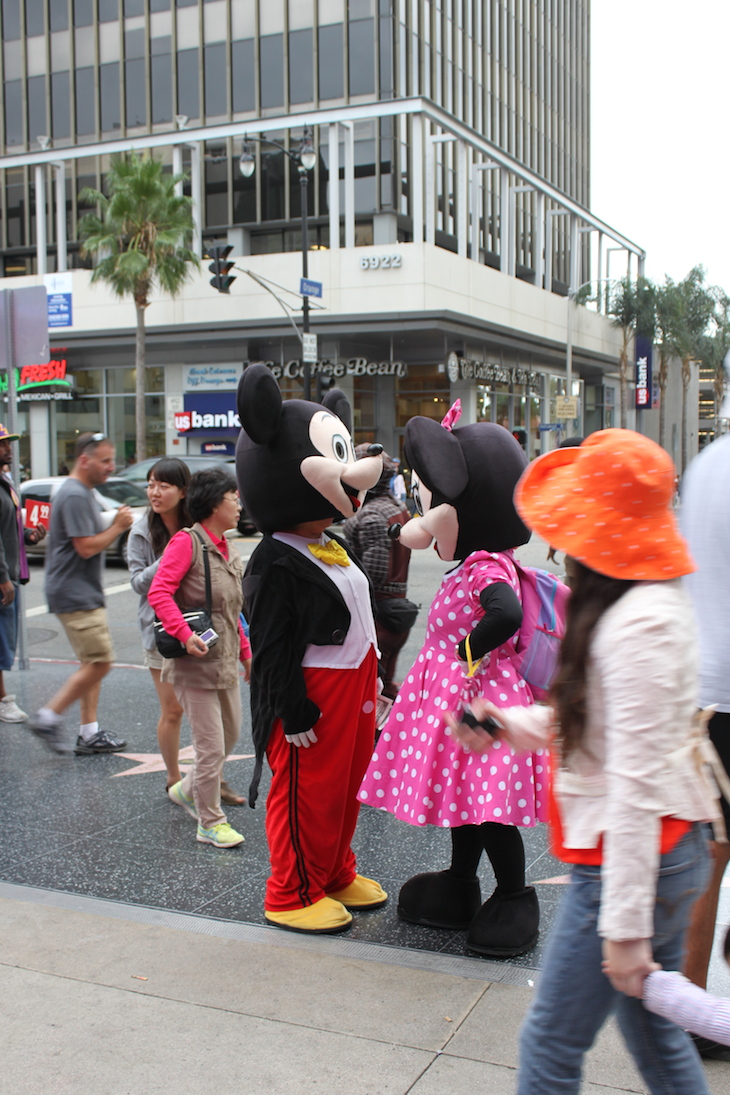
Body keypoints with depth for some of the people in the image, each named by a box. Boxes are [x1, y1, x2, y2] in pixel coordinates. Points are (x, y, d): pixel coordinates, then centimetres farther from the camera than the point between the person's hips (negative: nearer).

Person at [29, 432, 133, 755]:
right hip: (74, 594, -11)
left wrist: (115, 523, 8)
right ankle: (48, 718, -1)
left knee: (93, 663, 11)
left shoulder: (82, 493, 17)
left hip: (84, 592, 11)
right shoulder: (74, 495, -17)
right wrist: (118, 526, -11)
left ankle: (89, 733, 15)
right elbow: (86, 547, -20)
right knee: (99, 662, -10)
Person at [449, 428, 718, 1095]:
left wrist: (625, 927, -23)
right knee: (654, 1036, 22)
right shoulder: (654, 601, 7)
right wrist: (511, 725, 6)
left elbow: (637, 784, -26)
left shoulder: (640, 625, -25)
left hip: (632, 859, -10)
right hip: (671, 849, 10)